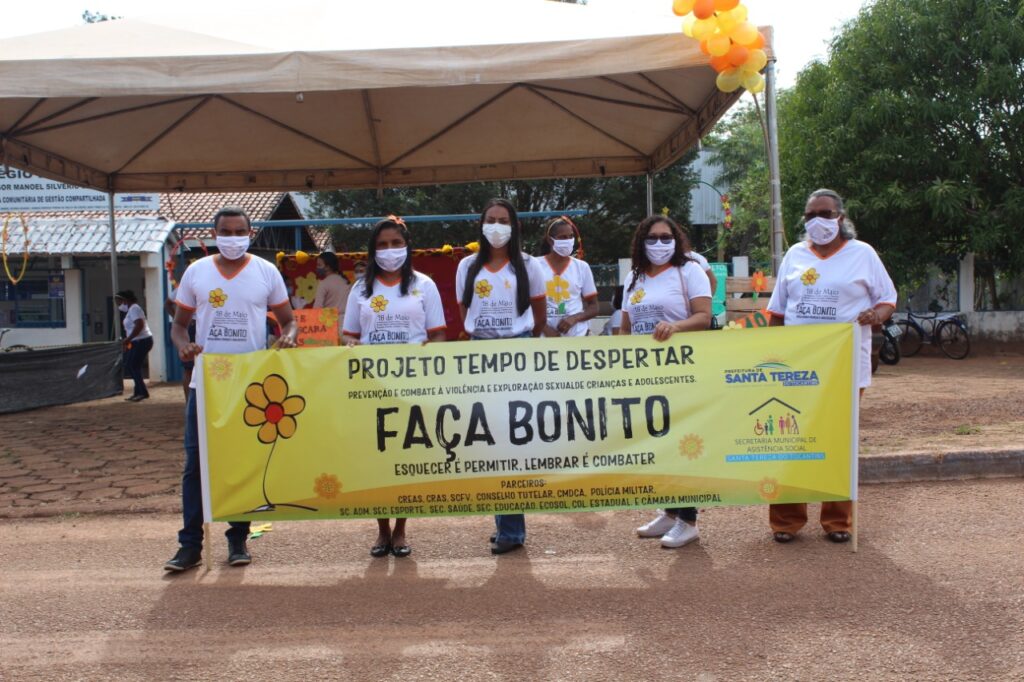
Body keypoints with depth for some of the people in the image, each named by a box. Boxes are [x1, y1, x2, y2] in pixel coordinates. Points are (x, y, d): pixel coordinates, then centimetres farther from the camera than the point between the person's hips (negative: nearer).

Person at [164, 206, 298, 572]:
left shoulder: (266, 272, 4)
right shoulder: (196, 272, 6)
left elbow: (288, 320, 7)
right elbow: (179, 324, 11)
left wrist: (288, 336, -16)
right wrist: (183, 345, -11)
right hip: (205, 381, 1)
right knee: (195, 462, -1)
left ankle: (238, 539, 18)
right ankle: (190, 544, 7)